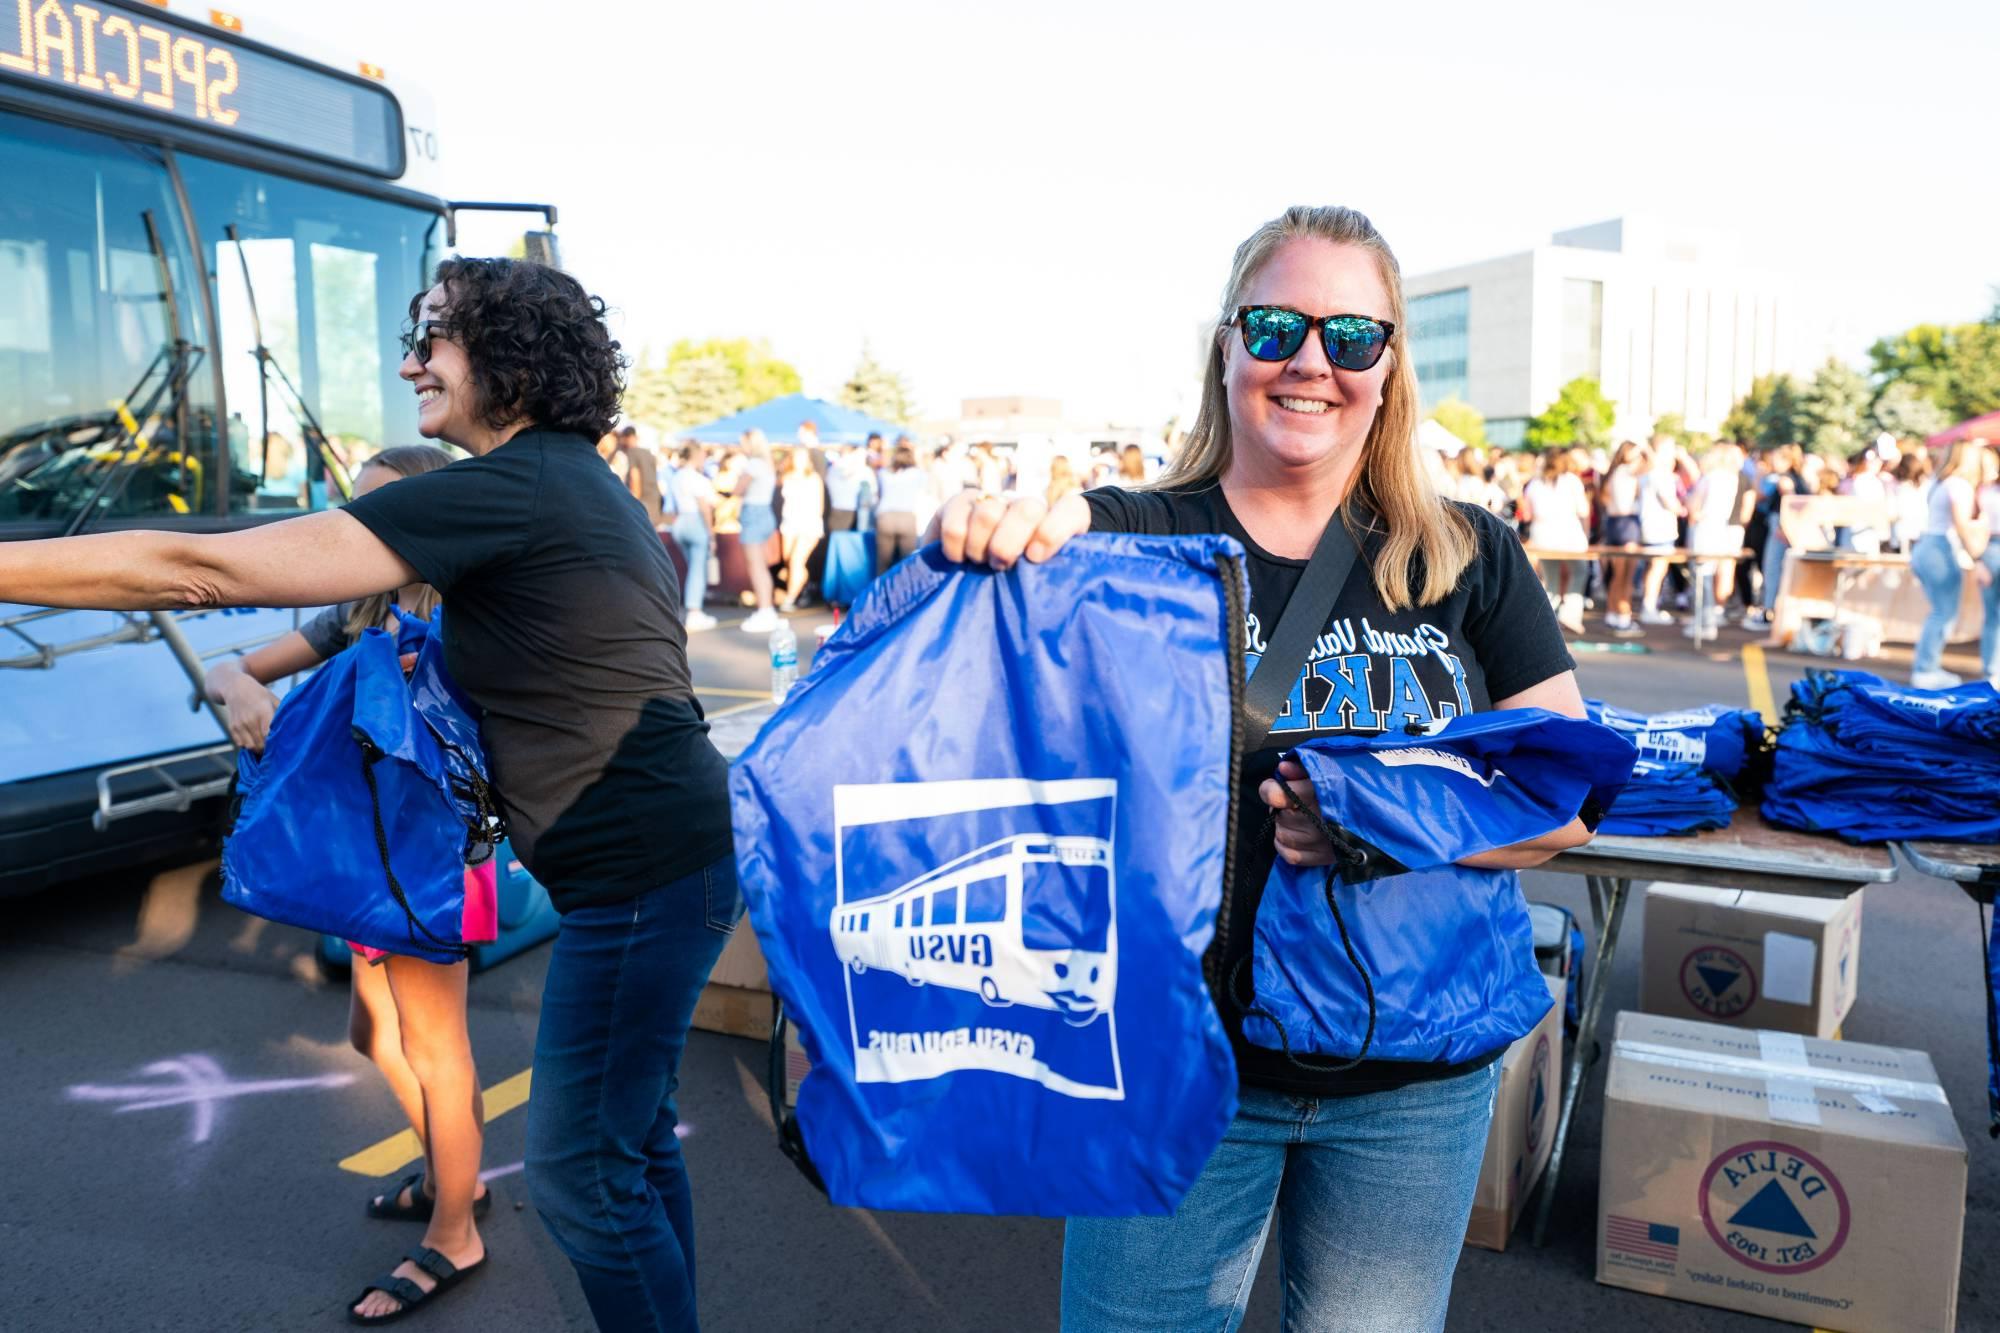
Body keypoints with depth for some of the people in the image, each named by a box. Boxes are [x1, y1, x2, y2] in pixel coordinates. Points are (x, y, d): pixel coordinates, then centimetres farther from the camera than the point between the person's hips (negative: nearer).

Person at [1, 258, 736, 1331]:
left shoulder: (503, 489, -17)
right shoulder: (576, 479, 14)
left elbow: (207, 569, -19)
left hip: (643, 868, -10)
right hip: (668, 848, 10)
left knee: (581, 1167, 3)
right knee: (632, 1135, 22)